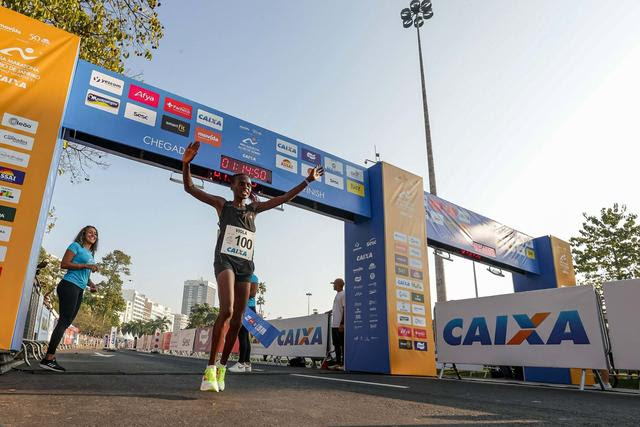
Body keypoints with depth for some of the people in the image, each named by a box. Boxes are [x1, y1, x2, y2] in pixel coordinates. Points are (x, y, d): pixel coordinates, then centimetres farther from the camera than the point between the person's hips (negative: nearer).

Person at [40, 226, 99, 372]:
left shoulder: (90, 254, 24)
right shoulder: (76, 246, 2)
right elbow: (64, 264, -9)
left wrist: (90, 283, 10)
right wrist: (86, 266, -13)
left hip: (79, 290, 9)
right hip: (69, 286, -9)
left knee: (66, 322, 5)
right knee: (64, 321, -14)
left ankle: (50, 357, 6)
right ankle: (49, 358, -15)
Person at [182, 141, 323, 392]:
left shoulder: (254, 209, 19)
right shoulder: (222, 204, 10)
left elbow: (284, 198, 20)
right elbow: (189, 188, 4)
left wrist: (308, 181, 17)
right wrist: (186, 163, -13)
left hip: (245, 265, 5)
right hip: (225, 260, -4)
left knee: (237, 320, -1)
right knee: (226, 310, -25)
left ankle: (222, 367, 11)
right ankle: (210, 368, -18)